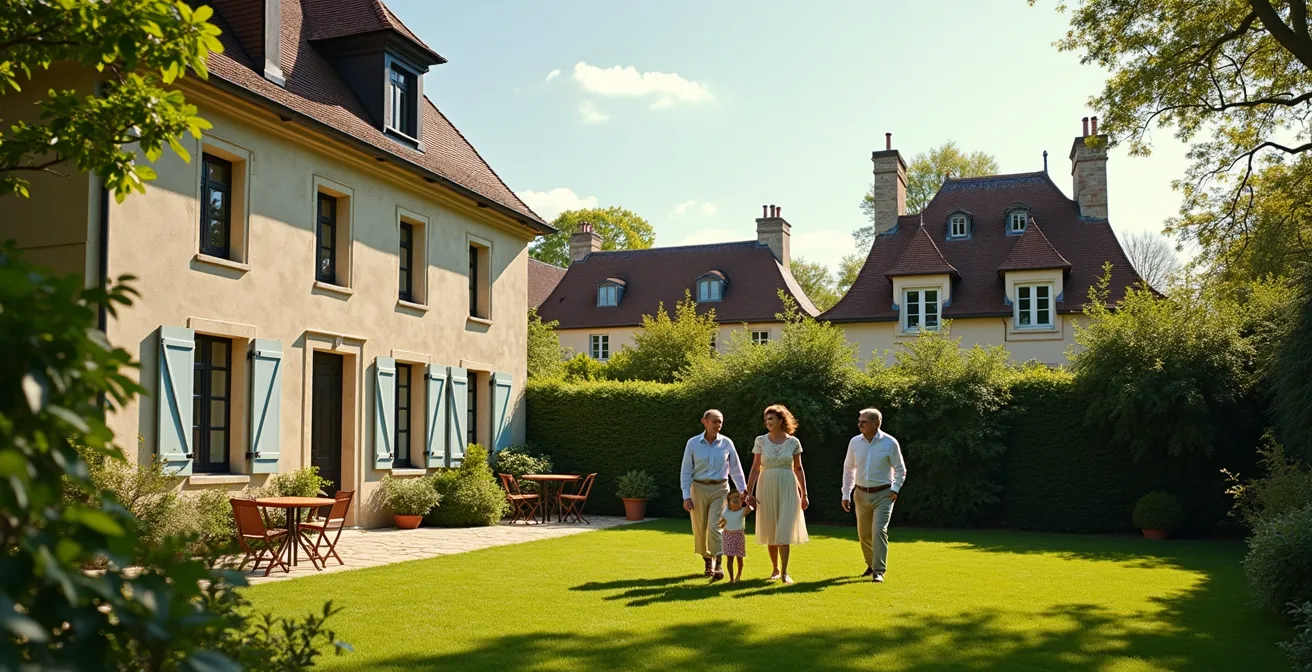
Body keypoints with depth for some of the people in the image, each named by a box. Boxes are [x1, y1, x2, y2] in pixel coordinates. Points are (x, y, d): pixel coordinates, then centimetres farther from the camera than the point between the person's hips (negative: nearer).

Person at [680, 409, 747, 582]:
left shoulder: (726, 443, 0)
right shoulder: (693, 443, -2)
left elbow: (736, 469, 7)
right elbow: (686, 471, 0)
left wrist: (743, 491, 5)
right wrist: (686, 496, -7)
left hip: (720, 489, -1)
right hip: (698, 489, 1)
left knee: (715, 527, -14)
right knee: (700, 528, 6)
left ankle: (718, 565, -11)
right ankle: (708, 562, 25)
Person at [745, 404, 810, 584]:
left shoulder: (793, 442, 0)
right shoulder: (761, 441, 1)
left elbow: (798, 469, 6)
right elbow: (755, 468, 2)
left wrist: (804, 494, 5)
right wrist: (749, 492, -3)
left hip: (787, 489, -1)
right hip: (766, 488, 1)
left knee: (784, 531, -8)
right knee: (770, 531, 8)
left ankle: (784, 572, -7)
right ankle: (775, 568, 22)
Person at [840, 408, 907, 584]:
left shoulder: (890, 443, -8)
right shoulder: (855, 442, 1)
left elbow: (900, 469, 1)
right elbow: (848, 469, 10)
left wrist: (895, 488, -13)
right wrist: (846, 494, 6)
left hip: (883, 494, -4)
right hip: (862, 494, 4)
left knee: (879, 530, -15)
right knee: (864, 533, 12)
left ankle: (879, 571, -11)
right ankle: (871, 564, 34)